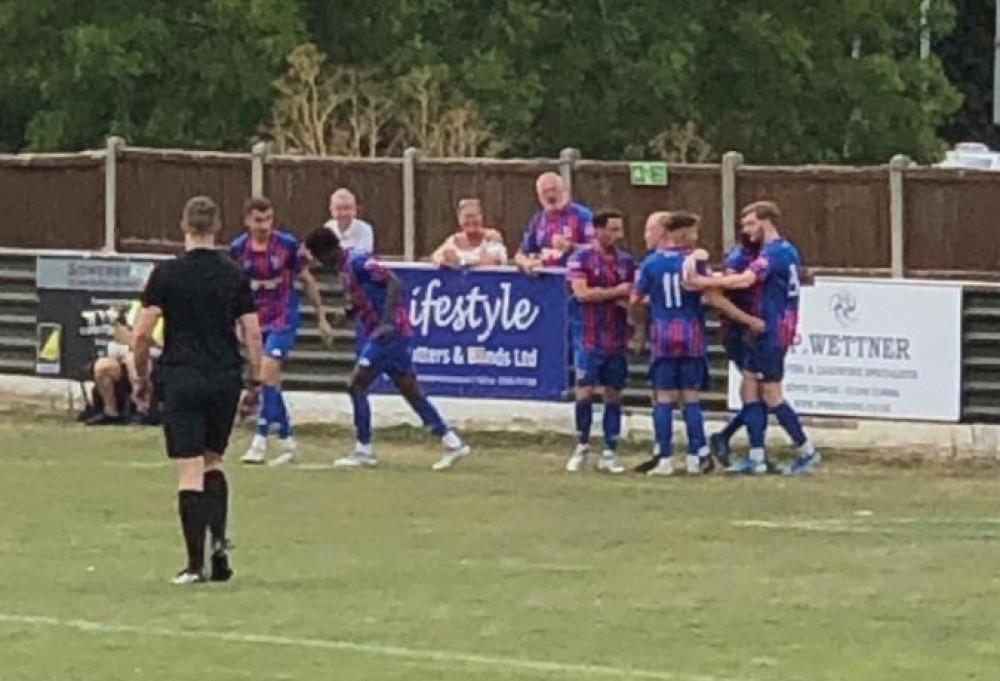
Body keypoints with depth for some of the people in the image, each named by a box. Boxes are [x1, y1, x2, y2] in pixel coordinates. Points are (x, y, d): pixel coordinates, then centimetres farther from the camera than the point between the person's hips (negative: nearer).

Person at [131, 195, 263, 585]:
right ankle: (219, 539, 3)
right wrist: (255, 380, 13)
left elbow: (142, 333, -6)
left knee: (190, 472, -2)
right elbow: (252, 334, 2)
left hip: (183, 378, -3)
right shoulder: (234, 276, 2)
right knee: (212, 462, 20)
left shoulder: (166, 274, -5)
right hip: (225, 378, 3)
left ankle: (195, 563, -6)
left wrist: (141, 377, 8)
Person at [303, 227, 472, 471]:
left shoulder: (358, 262, -15)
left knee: (356, 386, -9)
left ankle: (363, 451, -3)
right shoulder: (343, 268, 14)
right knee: (410, 391, 10)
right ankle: (452, 443, 12)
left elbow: (393, 284, -22)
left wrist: (387, 322, -29)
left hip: (389, 332, -10)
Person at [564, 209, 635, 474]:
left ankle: (609, 453, 10)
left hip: (617, 339, 4)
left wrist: (630, 301, -8)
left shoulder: (626, 261, 10)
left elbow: (633, 295, 15)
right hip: (588, 339, -4)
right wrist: (616, 292, -10)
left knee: (613, 393, 5)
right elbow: (582, 293, -16)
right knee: (585, 391, -4)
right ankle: (582, 447, 12)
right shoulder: (580, 259, -4)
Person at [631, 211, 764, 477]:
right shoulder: (695, 261, -6)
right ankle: (695, 458, 5)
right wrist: (748, 319, -6)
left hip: (663, 337, 1)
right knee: (691, 399, 6)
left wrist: (640, 326, 25)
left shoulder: (650, 263, 0)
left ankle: (664, 459, -1)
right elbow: (714, 297, -11)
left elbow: (636, 301, 5)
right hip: (692, 335, -1)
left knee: (664, 399, 4)